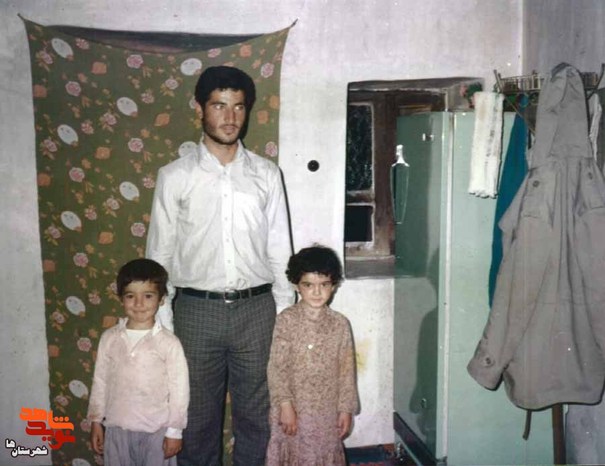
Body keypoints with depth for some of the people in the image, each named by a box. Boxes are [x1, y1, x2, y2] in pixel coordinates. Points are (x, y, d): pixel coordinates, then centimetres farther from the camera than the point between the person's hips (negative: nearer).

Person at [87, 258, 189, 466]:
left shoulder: (169, 343, -13)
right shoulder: (109, 338, -3)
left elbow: (179, 390, -8)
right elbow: (100, 381, 6)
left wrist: (175, 430, -7)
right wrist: (96, 420, 7)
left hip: (156, 431, -3)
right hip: (118, 428, 3)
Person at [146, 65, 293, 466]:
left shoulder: (266, 174, 4)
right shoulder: (175, 177, 0)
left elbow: (280, 249, 6)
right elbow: (160, 253, 2)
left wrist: (285, 313, 4)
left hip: (256, 308, 1)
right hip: (197, 310, -1)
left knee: (257, 415, 13)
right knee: (198, 417, 12)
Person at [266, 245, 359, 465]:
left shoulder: (340, 324, -4)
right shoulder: (286, 319, -9)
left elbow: (347, 369, 0)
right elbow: (276, 366, -9)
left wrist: (346, 408, -1)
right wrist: (285, 404, -14)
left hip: (327, 410, 1)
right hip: (292, 408, -1)